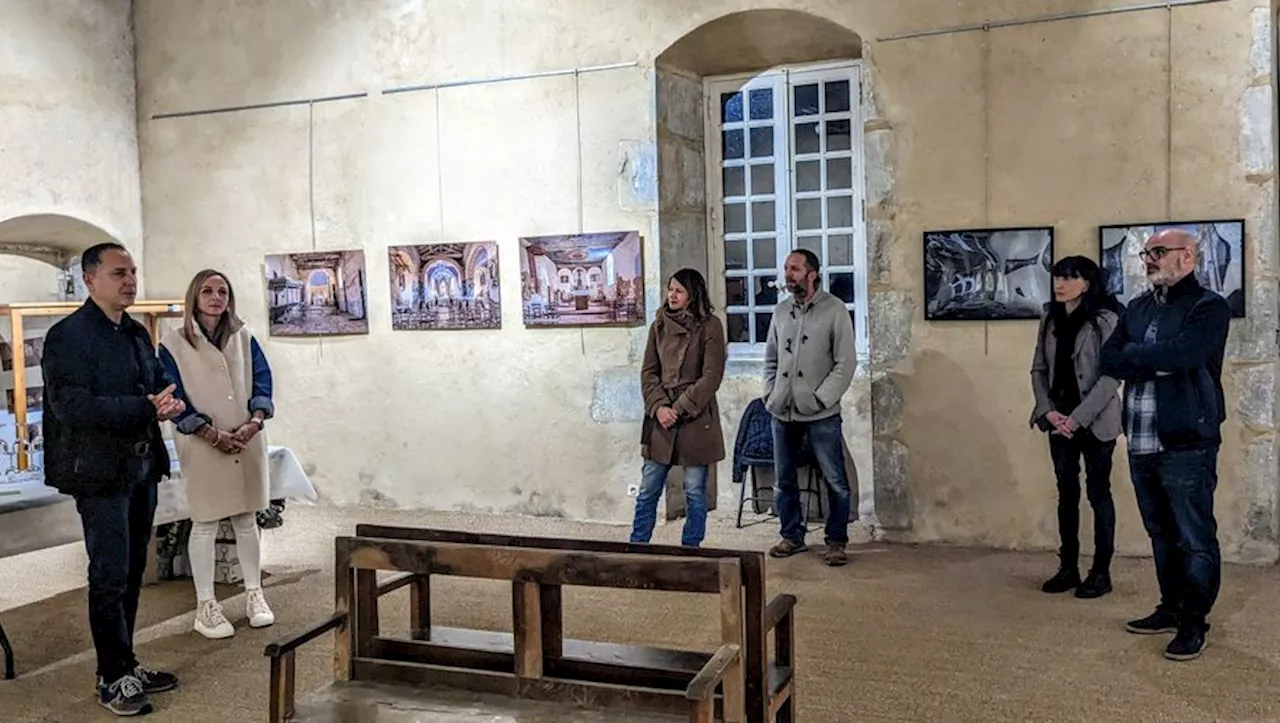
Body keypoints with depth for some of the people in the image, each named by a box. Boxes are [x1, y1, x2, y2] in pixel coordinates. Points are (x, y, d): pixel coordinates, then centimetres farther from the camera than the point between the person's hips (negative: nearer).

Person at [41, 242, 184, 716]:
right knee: (110, 577, -1)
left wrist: (169, 403, -8)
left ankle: (126, 665, 26)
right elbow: (71, 405, -21)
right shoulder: (67, 336, -11)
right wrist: (146, 409, -26)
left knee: (132, 573, 14)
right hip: (100, 472, -7)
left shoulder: (137, 333, 13)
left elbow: (157, 384, 17)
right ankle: (112, 679, 11)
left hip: (142, 467, 7)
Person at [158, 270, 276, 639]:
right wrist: (212, 434, -16)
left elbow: (262, 381, 3)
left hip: (247, 442, 3)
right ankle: (206, 606, 11)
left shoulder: (244, 338, 8)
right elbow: (173, 398, -7)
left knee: (247, 519, 11)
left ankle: (254, 594, 22)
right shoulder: (173, 343, -3)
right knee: (205, 524, 2)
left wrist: (254, 422, -14)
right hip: (202, 446, -3)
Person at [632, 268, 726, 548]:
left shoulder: (710, 326, -5)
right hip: (661, 419, 4)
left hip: (696, 419, -4)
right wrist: (658, 406, -9)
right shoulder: (659, 326, 8)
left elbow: (711, 377, -10)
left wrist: (680, 408, -13)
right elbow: (648, 372, 7)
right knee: (648, 489, 7)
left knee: (695, 492, 5)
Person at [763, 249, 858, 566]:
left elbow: (846, 362, -9)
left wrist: (821, 398, -14)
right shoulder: (781, 310, 11)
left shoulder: (834, 310, -6)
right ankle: (793, 536, 27)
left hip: (821, 414, -5)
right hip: (783, 412, 5)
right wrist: (769, 394, 6)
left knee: (836, 482, 1)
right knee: (783, 480, 12)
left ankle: (836, 541, 15)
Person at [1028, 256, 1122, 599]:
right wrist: (1049, 410, -5)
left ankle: (1101, 572, 9)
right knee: (1067, 493, 9)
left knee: (1098, 493, 2)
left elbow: (1111, 376, -13)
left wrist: (1078, 417, -17)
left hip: (1095, 422, -5)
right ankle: (1068, 568, 17)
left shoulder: (1105, 321, -8)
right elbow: (1039, 370, 10)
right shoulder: (1050, 322, 9)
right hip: (1059, 422, 5)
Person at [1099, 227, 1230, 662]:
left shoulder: (1208, 308, -6)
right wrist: (1159, 361, -12)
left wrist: (1135, 355, -5)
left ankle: (1194, 623, 11)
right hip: (1141, 445, 7)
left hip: (1187, 445, -6)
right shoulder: (1138, 309, 15)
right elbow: (1110, 360, 3)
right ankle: (1171, 608, 29)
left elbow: (1179, 354, -23)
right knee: (1161, 534, 16)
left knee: (1194, 539, 1)